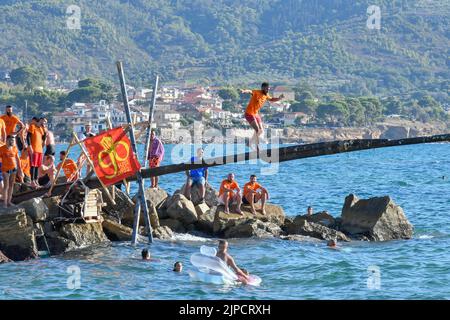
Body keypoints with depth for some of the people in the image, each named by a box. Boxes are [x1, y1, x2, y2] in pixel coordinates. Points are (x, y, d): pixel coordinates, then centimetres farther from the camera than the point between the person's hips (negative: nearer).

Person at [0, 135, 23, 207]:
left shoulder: (14, 148, 2)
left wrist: (19, 169, 11)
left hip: (13, 169, 5)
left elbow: (17, 159, 11)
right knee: (6, 186, -6)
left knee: (11, 185, 8)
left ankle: (9, 201, 16)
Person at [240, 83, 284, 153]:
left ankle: (250, 144, 29)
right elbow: (250, 91, -41)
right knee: (257, 130, -16)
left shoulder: (266, 96, 4)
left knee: (261, 130, 13)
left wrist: (279, 98, 5)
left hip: (256, 114, 9)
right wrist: (244, 91, -64)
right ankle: (258, 148, -11)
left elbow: (271, 99, 23)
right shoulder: (256, 93, -20)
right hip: (249, 113, -9)